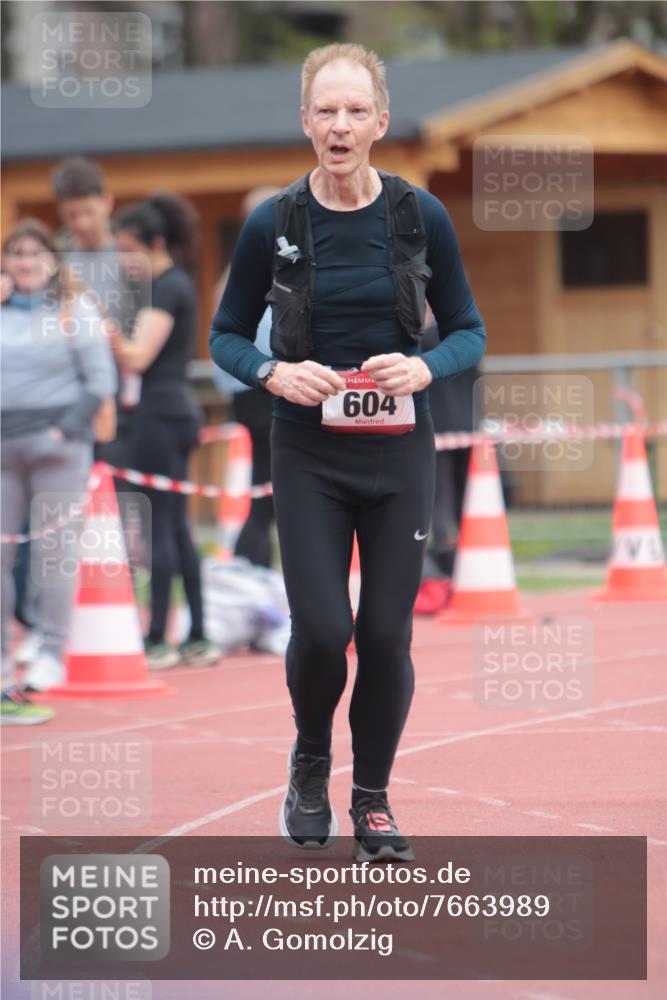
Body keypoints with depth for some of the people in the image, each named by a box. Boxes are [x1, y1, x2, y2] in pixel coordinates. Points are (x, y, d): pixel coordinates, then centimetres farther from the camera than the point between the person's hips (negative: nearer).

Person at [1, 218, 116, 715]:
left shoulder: (75, 309, 3)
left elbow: (101, 381, 0)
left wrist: (66, 429, -12)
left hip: (57, 448, -3)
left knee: (52, 550, -2)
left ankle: (52, 653, 4)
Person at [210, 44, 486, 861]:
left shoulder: (421, 217, -4)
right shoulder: (273, 225, -6)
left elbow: (468, 332, 4)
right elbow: (226, 336, 5)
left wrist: (424, 368, -16)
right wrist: (276, 373, -15)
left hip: (399, 453, 1)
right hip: (309, 456, -1)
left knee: (387, 634, 1)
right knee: (321, 631, -9)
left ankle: (373, 798, 21)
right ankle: (310, 767, 21)